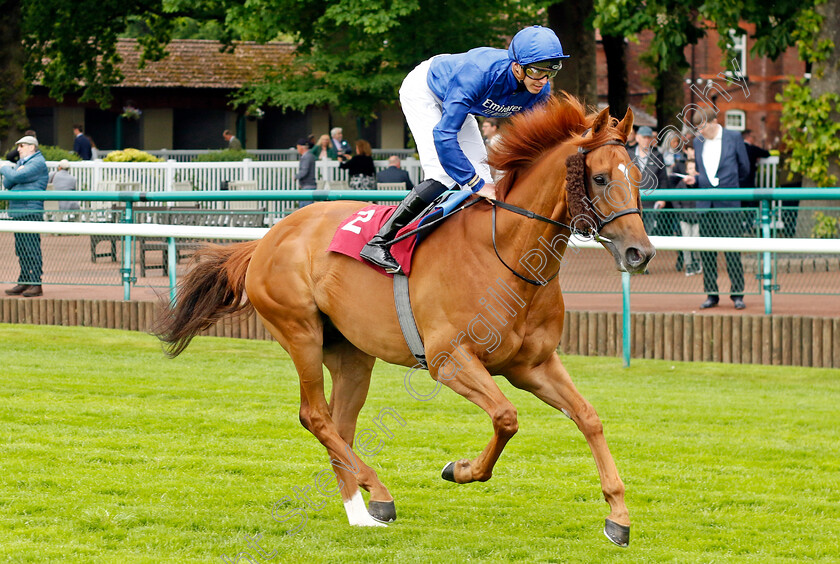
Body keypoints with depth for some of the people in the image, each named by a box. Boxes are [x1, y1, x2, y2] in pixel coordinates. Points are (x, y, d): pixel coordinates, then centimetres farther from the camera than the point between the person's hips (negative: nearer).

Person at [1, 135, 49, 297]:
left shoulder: (38, 163, -8)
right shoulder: (21, 163, 22)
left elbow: (16, 177, -18)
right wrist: (14, 172, -5)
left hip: (31, 212, -9)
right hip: (17, 211, 9)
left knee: (31, 249, -11)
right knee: (21, 250, 9)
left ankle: (36, 284, -12)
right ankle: (24, 283, 13)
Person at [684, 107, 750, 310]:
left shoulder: (733, 138, -1)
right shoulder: (698, 142, 12)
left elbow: (744, 169, 9)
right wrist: (694, 180, -1)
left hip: (728, 204, -4)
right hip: (705, 204, 4)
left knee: (732, 250, -6)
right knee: (706, 252, 2)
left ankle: (737, 294, 0)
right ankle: (711, 294, 9)